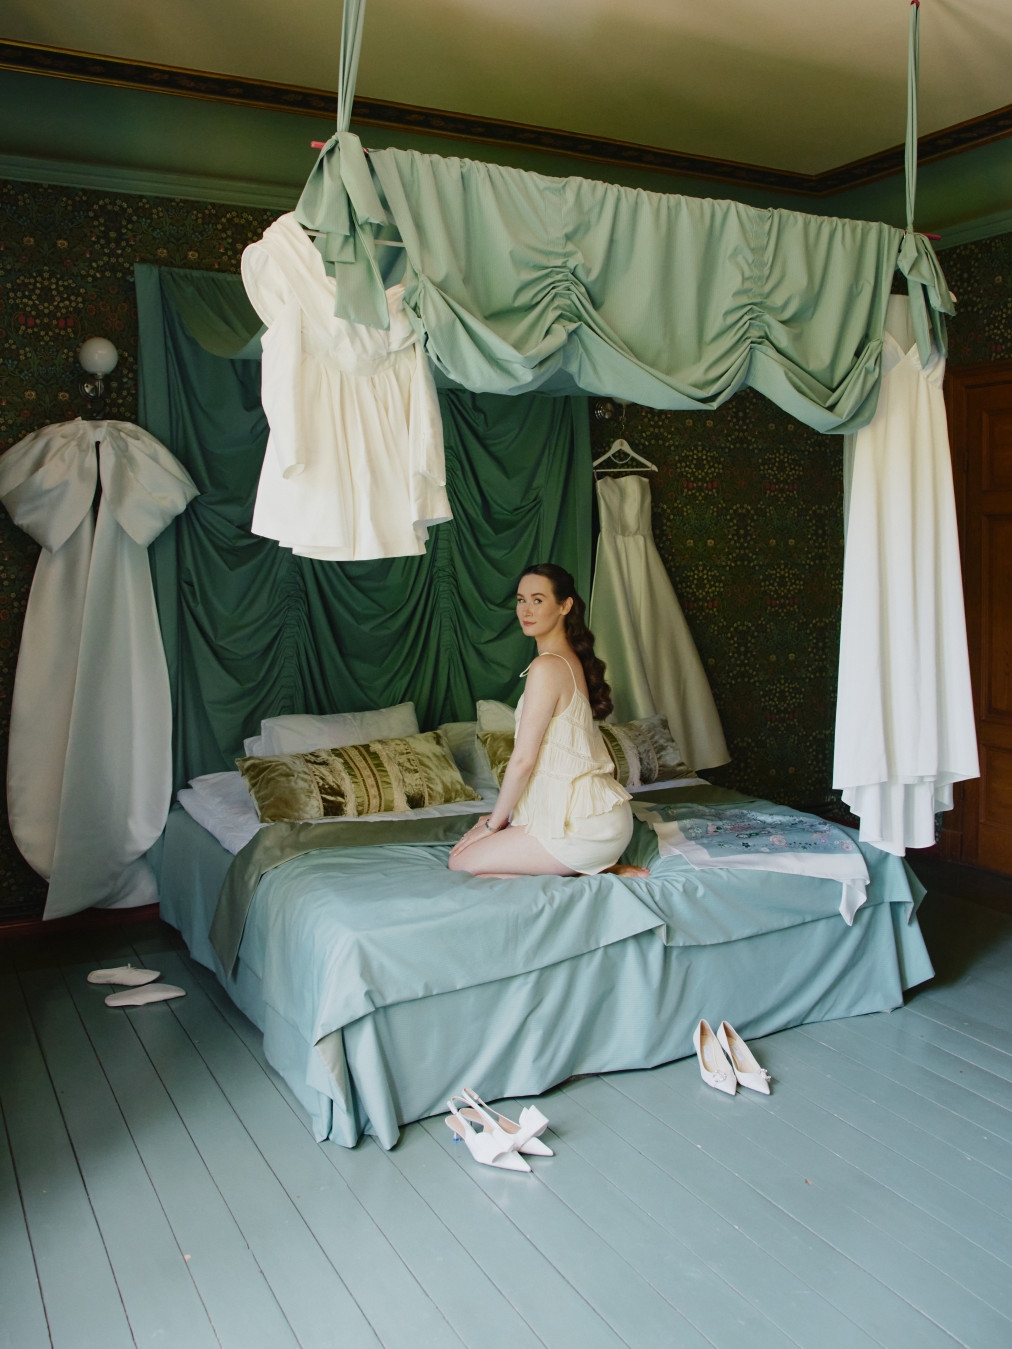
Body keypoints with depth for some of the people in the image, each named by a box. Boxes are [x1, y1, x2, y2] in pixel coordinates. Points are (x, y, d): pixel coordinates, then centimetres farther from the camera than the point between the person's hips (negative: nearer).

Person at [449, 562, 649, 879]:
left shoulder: (547, 667, -18)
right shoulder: (572, 660, 12)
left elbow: (523, 760, -16)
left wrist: (493, 823, -4)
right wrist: (502, 815, 16)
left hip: (585, 827, -10)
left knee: (462, 862, 0)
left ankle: (591, 874, -4)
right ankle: (598, 865, 11)